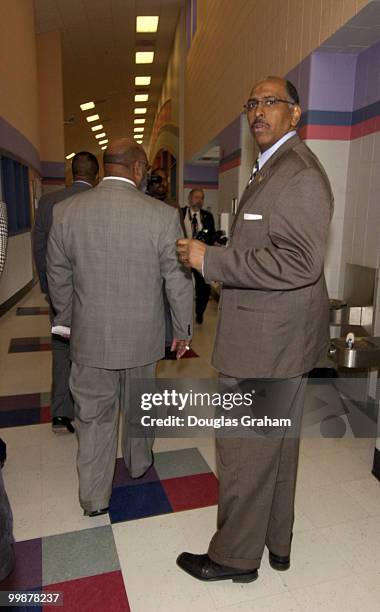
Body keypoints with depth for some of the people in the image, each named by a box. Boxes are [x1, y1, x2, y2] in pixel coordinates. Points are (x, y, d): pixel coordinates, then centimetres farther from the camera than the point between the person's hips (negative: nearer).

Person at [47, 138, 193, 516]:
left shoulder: (67, 212, -5)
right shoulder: (162, 216, -13)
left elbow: (58, 277, 4)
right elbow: (179, 282, -8)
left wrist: (66, 321, 18)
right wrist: (183, 330, 5)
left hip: (90, 336, 1)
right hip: (142, 336, 0)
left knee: (93, 416, 14)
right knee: (138, 407, 22)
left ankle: (94, 497, 26)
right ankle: (138, 463, 46)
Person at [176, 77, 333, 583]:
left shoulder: (301, 174, -15)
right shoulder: (270, 169, 18)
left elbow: (299, 263, -25)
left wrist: (210, 259, -22)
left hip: (267, 340, -10)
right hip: (277, 337, 10)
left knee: (243, 451, 5)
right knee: (277, 447, 21)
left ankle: (236, 556, 28)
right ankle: (276, 542, 41)